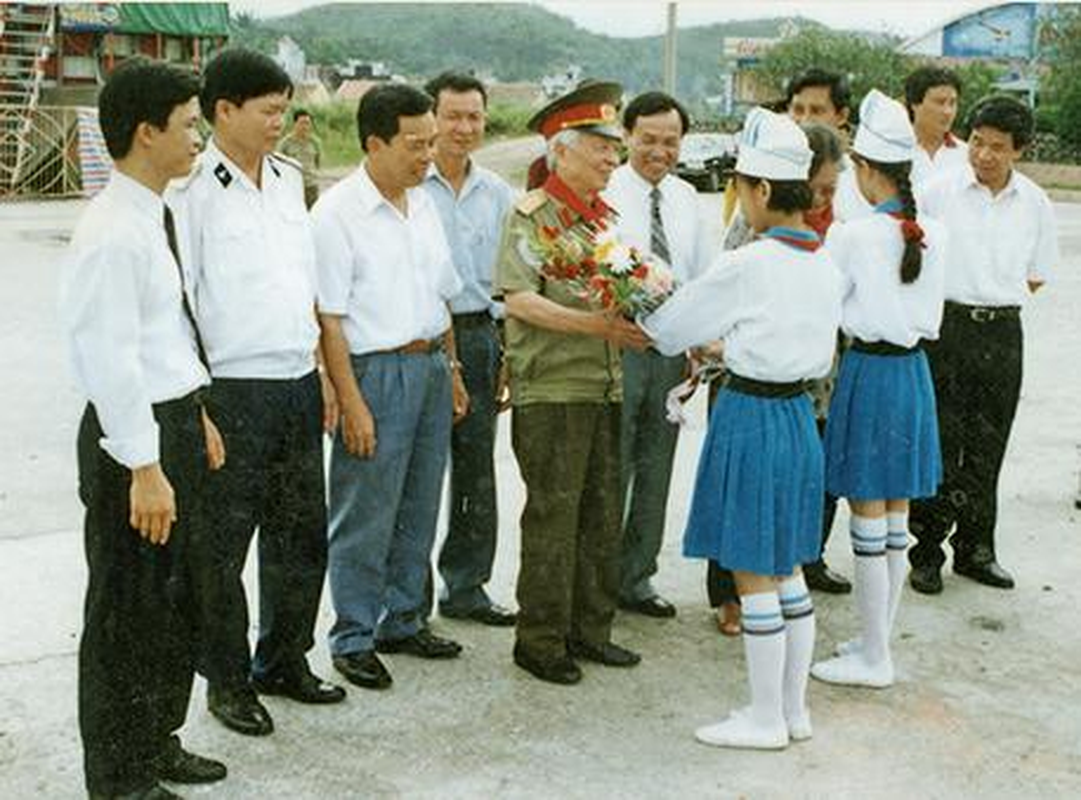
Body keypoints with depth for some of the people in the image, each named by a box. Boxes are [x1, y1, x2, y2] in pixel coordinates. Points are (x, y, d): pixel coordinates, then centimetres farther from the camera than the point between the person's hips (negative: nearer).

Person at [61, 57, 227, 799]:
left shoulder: (157, 218, 9)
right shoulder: (112, 235, -21)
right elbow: (109, 360, -24)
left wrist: (198, 416, 21)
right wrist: (145, 466, -23)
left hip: (174, 421, 10)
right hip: (132, 433, -10)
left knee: (175, 598, 21)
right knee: (127, 610, 4)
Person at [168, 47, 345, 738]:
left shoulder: (288, 177, 11)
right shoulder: (191, 189, -11)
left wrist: (319, 372, 16)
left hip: (298, 387, 7)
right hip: (232, 391, -7)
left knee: (302, 533, 15)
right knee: (221, 546, 6)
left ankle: (283, 661, 32)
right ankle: (227, 680, 21)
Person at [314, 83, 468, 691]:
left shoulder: (424, 203, 10)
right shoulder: (338, 213, -12)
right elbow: (329, 319, -14)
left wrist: (453, 371, 16)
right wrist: (352, 402, -17)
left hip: (431, 364, 7)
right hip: (376, 371, -7)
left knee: (419, 508, 15)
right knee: (366, 516, 1)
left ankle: (404, 621, 29)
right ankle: (354, 638, 14)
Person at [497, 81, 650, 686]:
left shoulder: (607, 216, 15)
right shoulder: (532, 215, -8)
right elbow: (518, 298, -18)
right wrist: (596, 324, -25)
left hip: (604, 386, 8)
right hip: (549, 391, -7)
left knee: (603, 514, 12)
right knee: (553, 516, -1)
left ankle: (590, 628, 25)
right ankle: (540, 641, 11)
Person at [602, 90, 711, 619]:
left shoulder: (685, 197, 11)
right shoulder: (604, 193, -7)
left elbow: (701, 277, 16)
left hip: (672, 347, 6)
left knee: (655, 470, 13)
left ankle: (636, 580, 25)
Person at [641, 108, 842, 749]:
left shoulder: (746, 266, -18)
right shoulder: (826, 263, 4)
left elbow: (670, 328, -6)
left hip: (750, 418, -8)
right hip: (800, 412, 8)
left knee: (754, 577, 3)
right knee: (789, 570, 17)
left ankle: (766, 719, 14)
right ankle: (794, 708, 26)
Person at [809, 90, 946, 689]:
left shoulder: (853, 236, -15)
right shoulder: (932, 235, 3)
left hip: (869, 370, -6)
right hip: (915, 369, 7)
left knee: (869, 521, 2)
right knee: (896, 521, 14)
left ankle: (874, 658, 10)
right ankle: (879, 643, 26)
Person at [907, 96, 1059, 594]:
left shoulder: (1035, 203, 4)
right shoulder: (940, 191, -3)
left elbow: (1036, 276, 14)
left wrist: (997, 299, 5)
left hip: (1003, 333, 3)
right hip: (946, 327, -2)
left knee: (987, 449, 10)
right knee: (938, 444, 0)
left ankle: (976, 549, 23)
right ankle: (926, 552, 10)